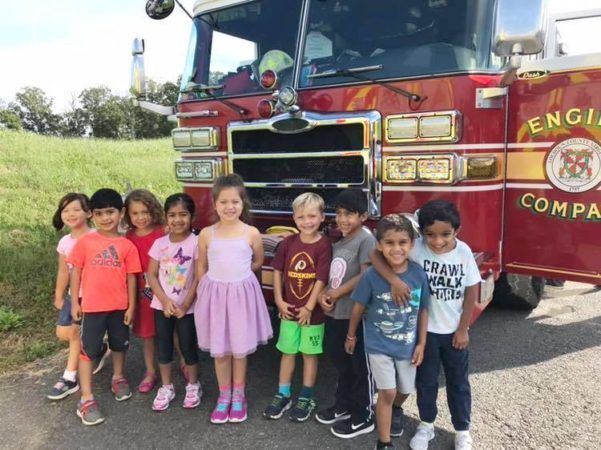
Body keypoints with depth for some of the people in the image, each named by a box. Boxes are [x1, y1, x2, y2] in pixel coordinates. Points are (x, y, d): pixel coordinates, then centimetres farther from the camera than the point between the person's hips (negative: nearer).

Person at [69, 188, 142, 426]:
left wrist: (131, 306, -1)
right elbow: (76, 272, 1)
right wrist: (75, 302, -1)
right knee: (87, 350, 3)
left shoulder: (127, 246, -4)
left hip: (119, 306, 2)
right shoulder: (85, 242, -5)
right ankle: (86, 399, 13)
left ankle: (118, 379, 44)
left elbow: (131, 277, 0)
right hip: (92, 306, -1)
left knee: (119, 345, 19)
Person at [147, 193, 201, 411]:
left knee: (188, 346, 7)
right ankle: (166, 388, 28)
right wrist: (165, 300, -11)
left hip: (187, 307, -3)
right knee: (164, 347, 12)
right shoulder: (159, 243, -1)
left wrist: (185, 304, -14)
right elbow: (152, 275, 0)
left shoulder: (196, 242, -10)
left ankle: (193, 386, 26)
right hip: (162, 305, 3)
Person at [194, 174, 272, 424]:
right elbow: (201, 268, 7)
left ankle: (238, 395, 29)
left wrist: (237, 272, 6)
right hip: (214, 294, 1)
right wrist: (204, 296, 6)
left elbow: (258, 263, 11)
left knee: (240, 349, 10)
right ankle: (224, 395, 28)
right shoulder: (206, 234, -3)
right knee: (219, 350, 10)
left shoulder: (252, 234, -5)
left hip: (242, 294, -1)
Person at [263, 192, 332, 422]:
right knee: (287, 352, 14)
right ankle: (283, 395, 28)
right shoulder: (288, 243, -2)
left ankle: (306, 398, 25)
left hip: (312, 311, -3)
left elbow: (321, 279, -15)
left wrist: (309, 307, -14)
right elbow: (277, 271, 2)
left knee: (309, 353, 11)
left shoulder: (324, 245, -13)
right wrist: (279, 300, -4)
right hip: (289, 308, 3)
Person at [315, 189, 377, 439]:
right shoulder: (339, 242, 13)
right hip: (335, 313, 8)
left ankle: (364, 417, 19)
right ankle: (344, 406, 38)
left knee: (360, 366, 5)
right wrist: (323, 295, -4)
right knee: (341, 361, 21)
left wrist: (337, 293, -14)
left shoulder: (366, 238, -13)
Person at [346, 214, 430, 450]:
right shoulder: (371, 275, -20)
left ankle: (394, 412, 53)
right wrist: (351, 336, 5)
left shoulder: (419, 274, -14)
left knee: (405, 390, 20)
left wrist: (421, 344, 1)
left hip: (407, 345, 3)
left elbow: (423, 310, -2)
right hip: (378, 344, -3)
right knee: (387, 392, -4)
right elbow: (358, 307, -6)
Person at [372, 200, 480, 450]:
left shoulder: (464, 252, -14)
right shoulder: (417, 248, -20)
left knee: (458, 382, 16)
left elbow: (471, 291, -6)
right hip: (425, 329, -1)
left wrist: (463, 329, -4)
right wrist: (395, 281, -38)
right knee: (426, 381, 16)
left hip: (454, 330, 1)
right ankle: (426, 425, 37)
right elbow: (376, 254, -25)